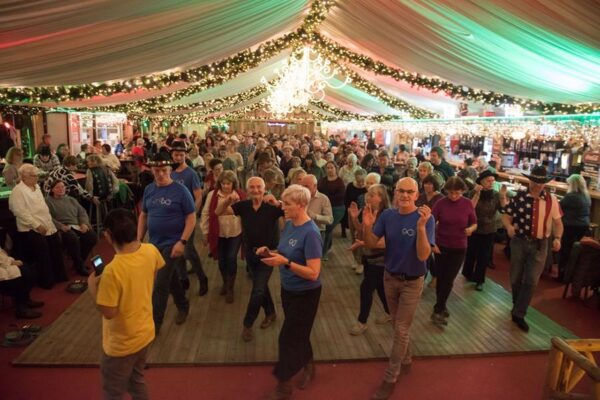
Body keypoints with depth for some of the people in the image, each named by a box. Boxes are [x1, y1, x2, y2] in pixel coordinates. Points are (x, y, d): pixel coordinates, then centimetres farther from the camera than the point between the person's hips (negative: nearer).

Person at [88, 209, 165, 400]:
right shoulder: (151, 251, -13)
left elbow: (108, 312, -25)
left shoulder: (113, 270, -33)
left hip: (122, 344, -6)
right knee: (137, 382, 28)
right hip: (145, 333, 6)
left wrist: (93, 288, -12)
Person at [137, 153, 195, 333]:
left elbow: (191, 218, -12)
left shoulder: (180, 190, -13)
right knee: (171, 278, 20)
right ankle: (183, 306, 42)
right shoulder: (149, 189, 3)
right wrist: (139, 239, 6)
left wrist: (182, 242, -19)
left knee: (160, 284, -4)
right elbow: (143, 215, 11)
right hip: (154, 243, 6)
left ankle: (154, 323, 10)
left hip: (172, 243, -6)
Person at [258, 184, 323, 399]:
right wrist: (270, 252, -9)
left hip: (305, 294, -8)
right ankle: (308, 366, 48)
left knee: (289, 338, 6)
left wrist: (285, 263, -34)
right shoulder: (288, 224, -2)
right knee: (298, 334, 24)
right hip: (288, 289, 8)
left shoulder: (311, 233, -27)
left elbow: (313, 273, -28)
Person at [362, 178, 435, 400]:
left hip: (412, 282, -4)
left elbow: (423, 255, -29)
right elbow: (371, 244, -8)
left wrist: (421, 227, -43)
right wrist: (367, 226, -28)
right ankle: (406, 360, 44)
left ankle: (390, 378, 17)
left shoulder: (425, 218, -21)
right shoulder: (387, 215, -8)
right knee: (398, 326, 21)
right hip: (389, 278, 5)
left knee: (401, 330, 4)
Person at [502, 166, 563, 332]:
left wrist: (557, 238, -12)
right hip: (519, 242, 0)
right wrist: (509, 227, -27)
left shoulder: (551, 200, -2)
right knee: (516, 278, 13)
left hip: (540, 245, 1)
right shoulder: (519, 197, -7)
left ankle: (519, 314, 7)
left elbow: (557, 221, 4)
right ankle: (517, 306, 36)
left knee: (531, 281, -2)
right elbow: (506, 215, -6)